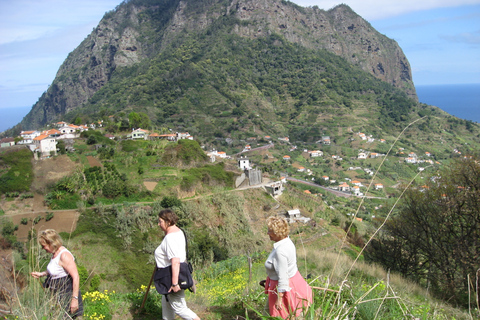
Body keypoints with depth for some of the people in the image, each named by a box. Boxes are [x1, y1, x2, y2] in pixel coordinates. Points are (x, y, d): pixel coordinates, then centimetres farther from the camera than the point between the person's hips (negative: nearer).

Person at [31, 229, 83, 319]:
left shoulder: (64, 255, -20)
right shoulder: (55, 253, 9)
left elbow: (76, 277, -24)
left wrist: (75, 299, -25)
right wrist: (41, 274, 17)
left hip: (67, 296, -9)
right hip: (58, 296, 9)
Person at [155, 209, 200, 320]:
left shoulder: (170, 238, -26)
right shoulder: (178, 231, 5)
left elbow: (175, 262, -31)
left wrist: (174, 283, -30)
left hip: (172, 276, -10)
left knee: (179, 307, 1)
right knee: (166, 303, 23)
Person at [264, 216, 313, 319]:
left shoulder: (280, 251, -31)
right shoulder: (287, 241, -2)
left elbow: (283, 277, -28)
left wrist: (279, 299, -22)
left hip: (284, 288, -10)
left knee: (283, 315, 10)